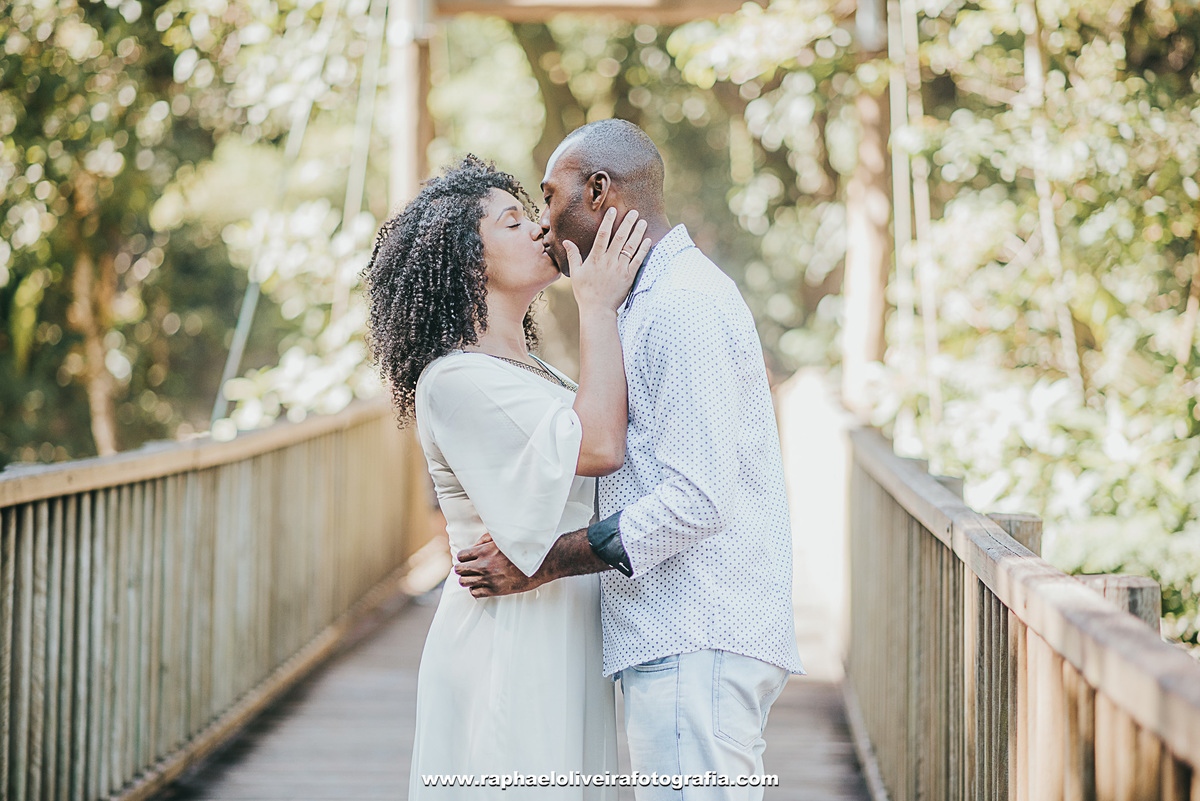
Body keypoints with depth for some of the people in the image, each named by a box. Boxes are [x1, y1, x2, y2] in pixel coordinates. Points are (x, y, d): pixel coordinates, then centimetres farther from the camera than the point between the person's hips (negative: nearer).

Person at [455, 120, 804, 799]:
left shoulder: (682, 305, -13)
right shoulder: (663, 298, 22)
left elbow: (696, 499, -20)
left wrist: (544, 563, -15)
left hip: (695, 647, -11)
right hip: (683, 639, 11)